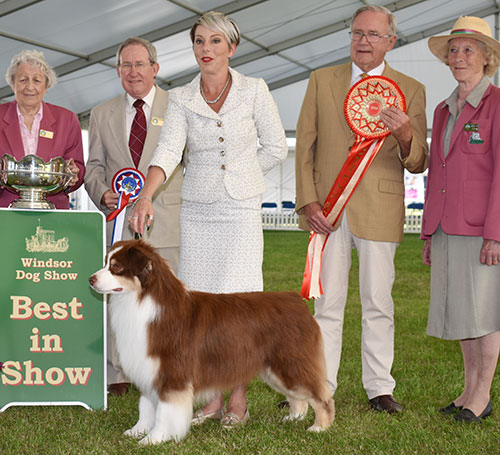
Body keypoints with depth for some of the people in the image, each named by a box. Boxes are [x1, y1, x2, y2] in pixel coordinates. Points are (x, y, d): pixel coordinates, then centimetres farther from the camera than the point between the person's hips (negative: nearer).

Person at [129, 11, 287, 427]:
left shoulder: (254, 90, -1)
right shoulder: (181, 99, 2)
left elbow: (276, 147, 6)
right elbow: (169, 151, -11)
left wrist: (237, 174, 7)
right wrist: (146, 196, -26)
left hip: (241, 210, -2)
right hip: (197, 211, 3)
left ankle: (239, 400, 4)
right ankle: (212, 398, 13)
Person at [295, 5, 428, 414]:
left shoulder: (411, 90, 4)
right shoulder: (322, 81, 7)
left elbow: (418, 164, 2)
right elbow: (304, 146, 7)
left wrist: (405, 137, -20)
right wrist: (308, 201, -3)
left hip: (379, 211, -1)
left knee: (378, 305, 6)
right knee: (327, 303, 7)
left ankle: (380, 388, 18)